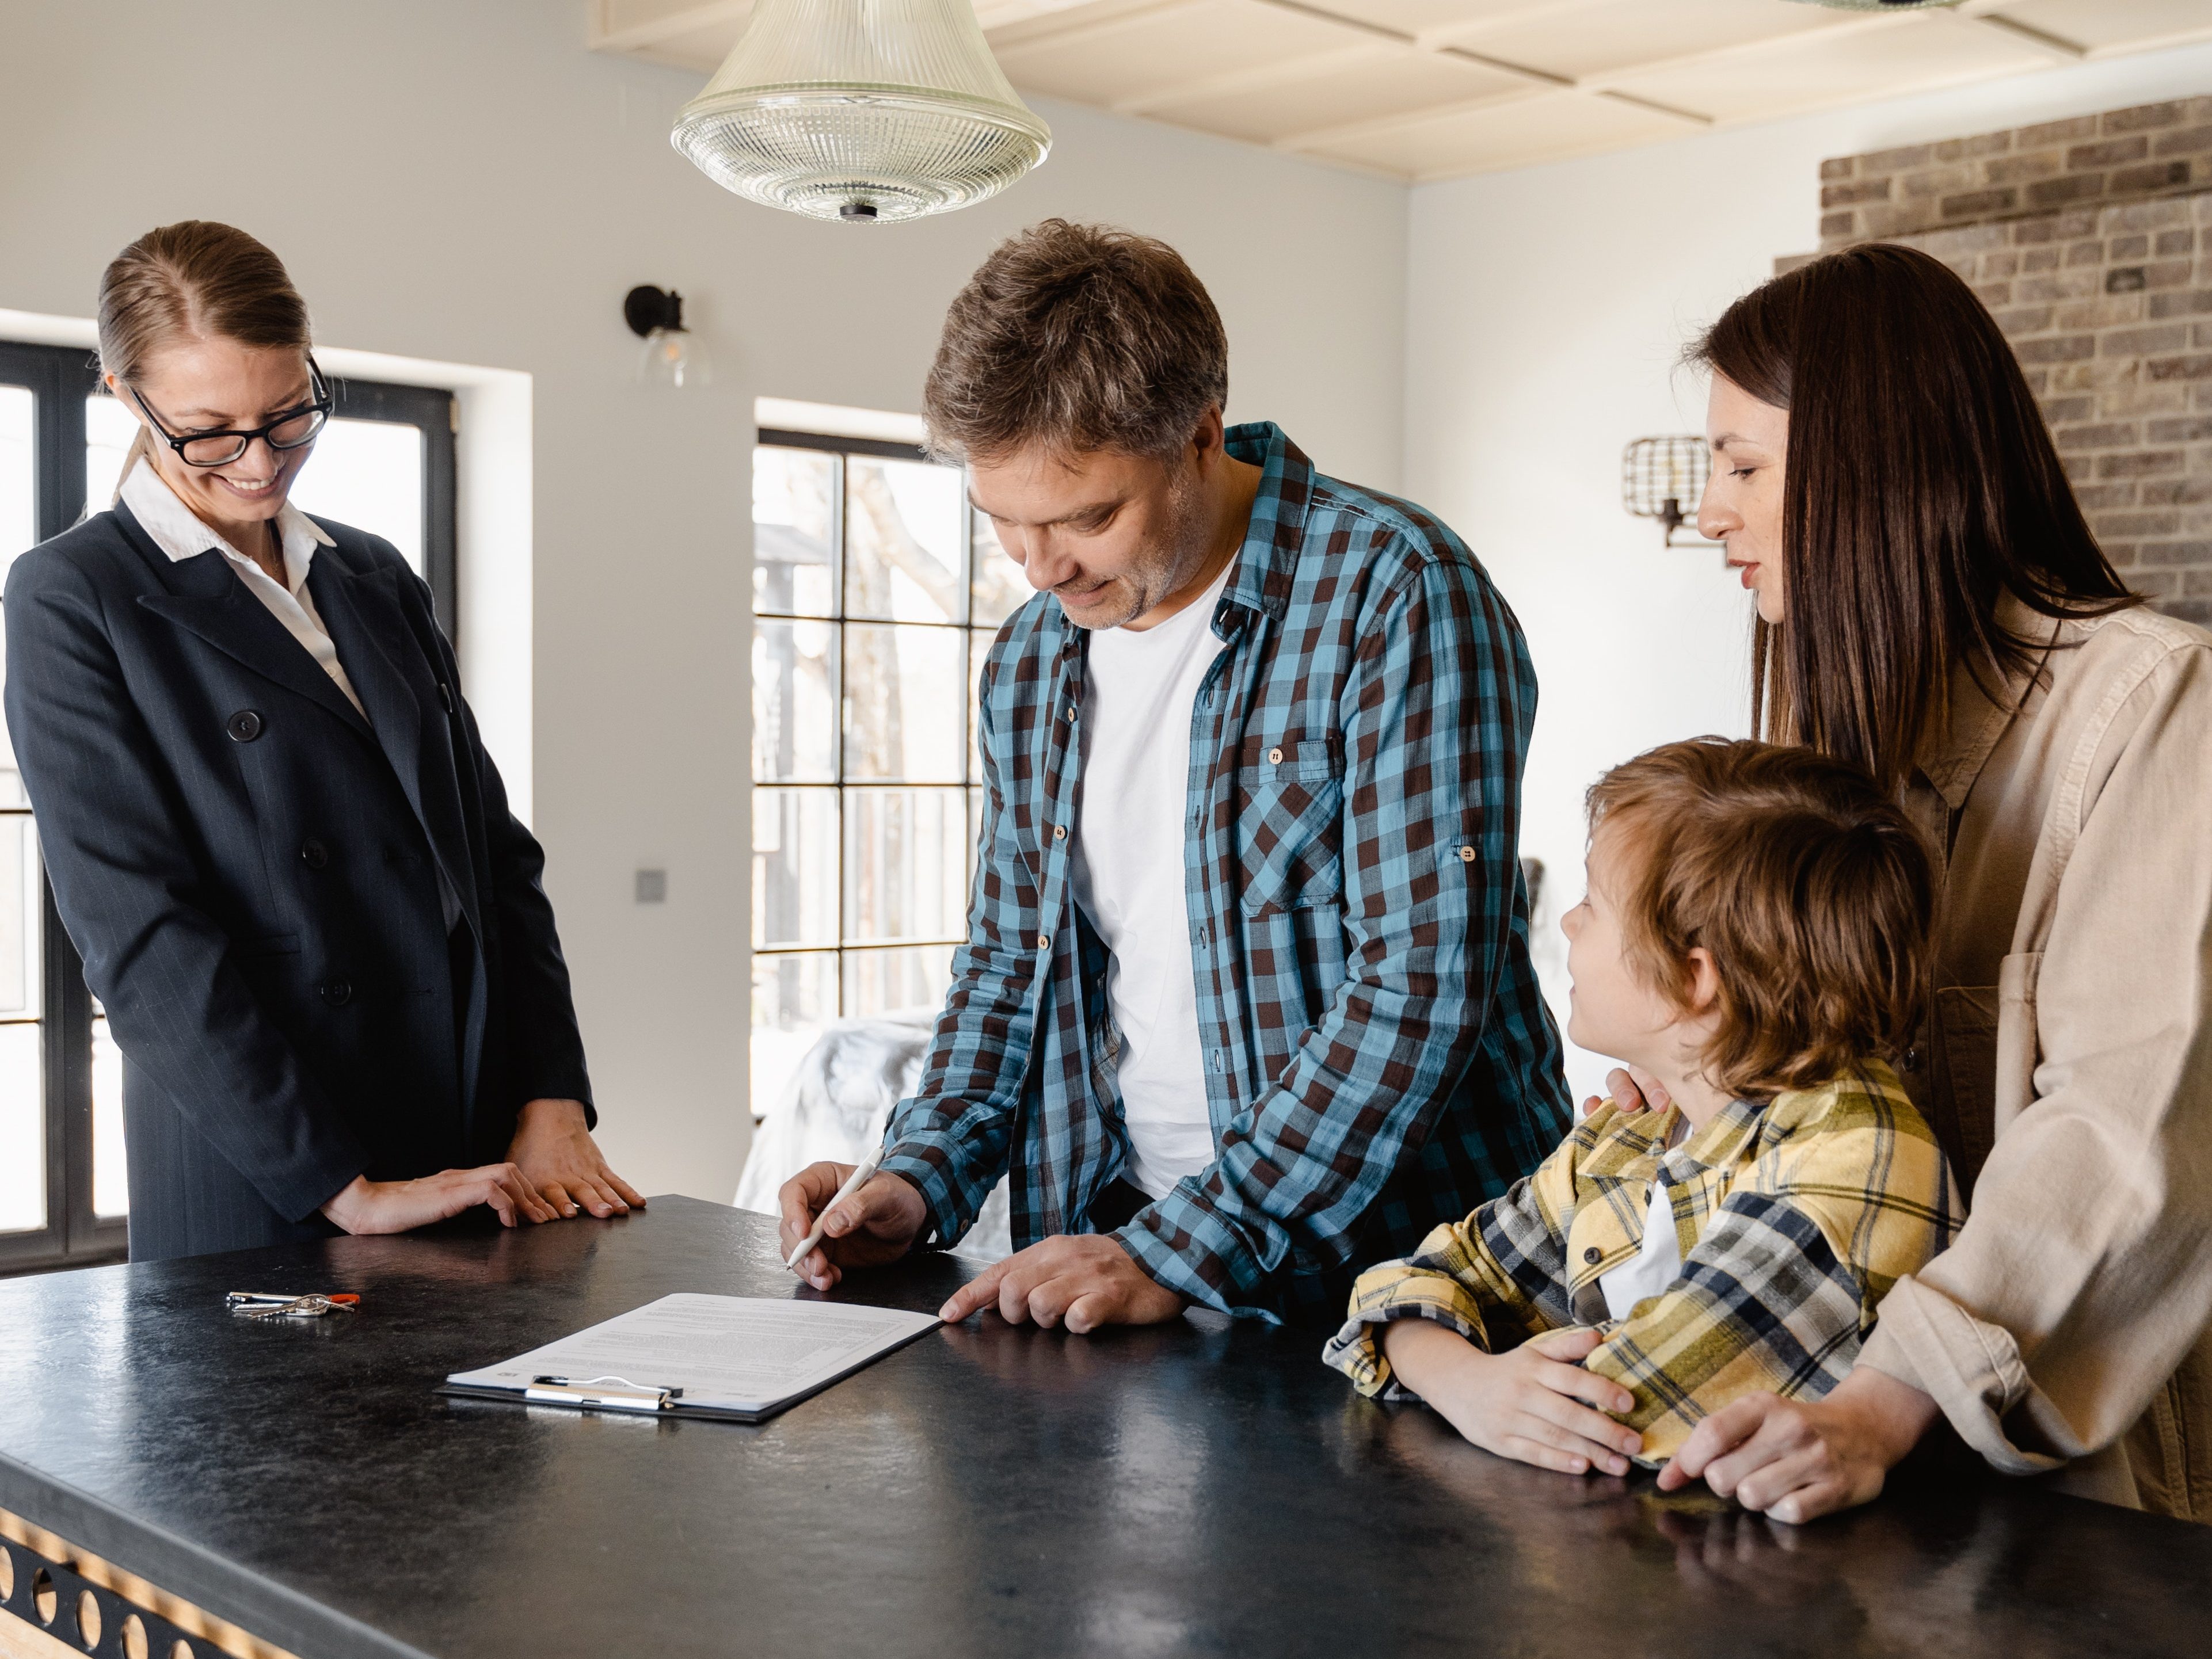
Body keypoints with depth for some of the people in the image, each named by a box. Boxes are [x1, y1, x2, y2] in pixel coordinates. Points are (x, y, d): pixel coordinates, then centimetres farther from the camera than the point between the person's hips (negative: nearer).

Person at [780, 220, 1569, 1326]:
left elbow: (1422, 982, -17)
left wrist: (1183, 1249, -17)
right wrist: (923, 1176, 4)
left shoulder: (1394, 595, -12)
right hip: (1112, 1244, 5)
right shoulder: (1031, 658, 10)